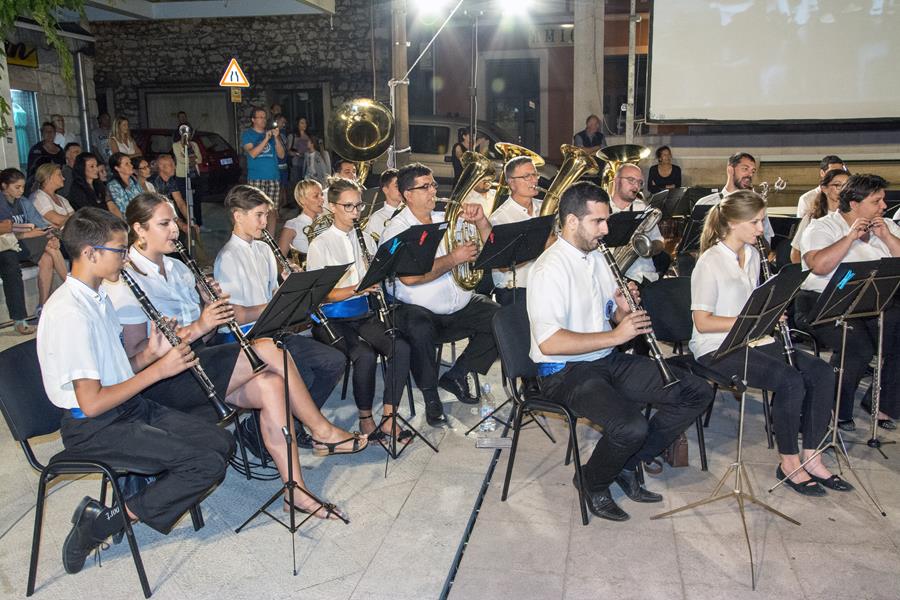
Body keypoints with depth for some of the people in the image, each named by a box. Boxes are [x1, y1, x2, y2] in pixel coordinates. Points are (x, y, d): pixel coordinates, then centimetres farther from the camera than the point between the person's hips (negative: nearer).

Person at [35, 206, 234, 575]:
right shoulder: (69, 313, -22)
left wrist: (149, 352, -4)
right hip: (93, 429, -9)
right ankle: (105, 521, -6)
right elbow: (92, 403, -25)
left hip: (129, 408, 9)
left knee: (221, 443, 0)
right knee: (208, 465, -18)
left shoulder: (97, 296, 10)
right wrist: (158, 369, -18)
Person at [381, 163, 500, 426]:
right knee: (419, 330, -37)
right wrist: (454, 259, -19)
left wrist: (481, 222, -5)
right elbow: (409, 276, -22)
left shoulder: (447, 219, 13)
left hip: (461, 307, 6)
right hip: (422, 311, -6)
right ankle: (431, 396, -11)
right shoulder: (397, 229, -6)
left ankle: (456, 375, 5)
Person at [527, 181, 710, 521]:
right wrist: (615, 335, -26)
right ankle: (592, 483, 0)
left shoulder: (597, 258, 12)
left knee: (696, 393, 0)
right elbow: (548, 342, -28)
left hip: (609, 361, 9)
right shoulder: (550, 268, -18)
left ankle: (628, 464, 11)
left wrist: (624, 309, -4)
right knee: (631, 427, -32)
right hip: (565, 371, -9)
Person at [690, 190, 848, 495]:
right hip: (717, 348, -8)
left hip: (752, 340, 8)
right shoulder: (710, 262, -13)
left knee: (821, 372, -9)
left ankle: (810, 457, 0)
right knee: (790, 380, -26)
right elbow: (702, 322, -17)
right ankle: (789, 463, -7)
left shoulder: (753, 255, 12)